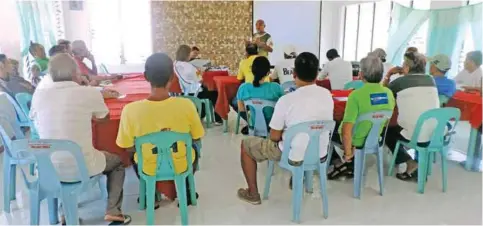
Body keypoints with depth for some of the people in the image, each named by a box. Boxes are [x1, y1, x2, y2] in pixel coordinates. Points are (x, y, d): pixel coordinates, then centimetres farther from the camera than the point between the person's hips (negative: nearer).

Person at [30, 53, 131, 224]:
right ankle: (112, 211, 14)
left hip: (49, 169, 4)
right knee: (117, 162, 26)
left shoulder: (38, 95, -2)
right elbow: (104, 117, 10)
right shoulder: (90, 93, -11)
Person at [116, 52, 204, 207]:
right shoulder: (186, 105, -25)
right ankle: (186, 192, 40)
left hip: (149, 169, 0)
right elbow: (196, 137, -7)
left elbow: (129, 148, -10)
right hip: (181, 166, 0)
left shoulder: (130, 110, -25)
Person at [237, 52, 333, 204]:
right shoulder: (327, 95, -6)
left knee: (246, 144, 15)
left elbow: (274, 137, -13)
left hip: (293, 156, -5)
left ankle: (253, 194, 25)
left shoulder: (286, 100, -23)